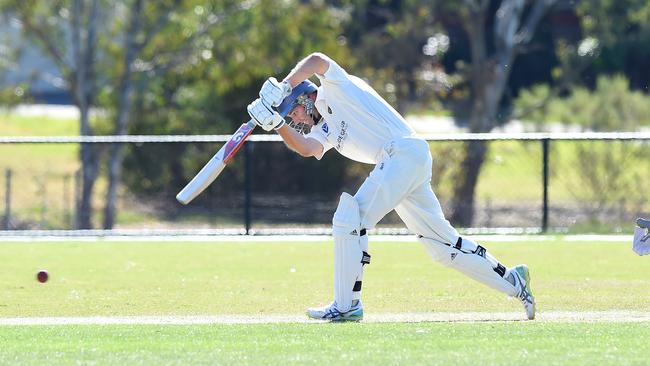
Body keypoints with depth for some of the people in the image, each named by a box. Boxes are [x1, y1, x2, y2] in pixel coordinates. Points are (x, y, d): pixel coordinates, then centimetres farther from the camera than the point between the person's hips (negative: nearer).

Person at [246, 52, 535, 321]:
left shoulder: (333, 87, 8)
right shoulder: (323, 130, 26)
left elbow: (318, 61, -12)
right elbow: (305, 148, 4)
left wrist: (283, 87, -12)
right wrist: (277, 124, -4)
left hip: (404, 150, -10)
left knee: (349, 219, -13)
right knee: (442, 244, 10)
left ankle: (347, 304, -12)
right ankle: (512, 280, 16)